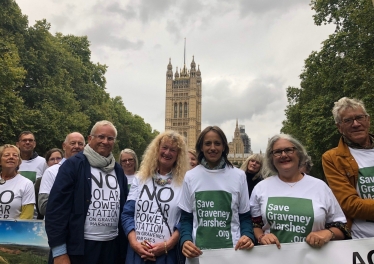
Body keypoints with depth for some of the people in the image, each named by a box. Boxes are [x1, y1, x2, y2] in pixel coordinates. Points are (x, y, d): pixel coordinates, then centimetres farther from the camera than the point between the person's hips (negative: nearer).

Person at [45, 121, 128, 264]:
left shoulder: (118, 170, 8)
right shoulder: (73, 164, -7)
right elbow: (56, 207, -10)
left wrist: (125, 245, 10)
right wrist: (59, 251, -13)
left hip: (112, 246, 5)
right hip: (80, 246, -4)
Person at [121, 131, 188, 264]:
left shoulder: (184, 182, -3)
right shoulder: (140, 178, 5)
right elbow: (127, 214, 2)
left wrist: (167, 245, -15)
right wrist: (134, 243, -10)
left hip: (168, 253, -2)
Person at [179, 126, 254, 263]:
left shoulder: (239, 175, -1)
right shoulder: (190, 176, 0)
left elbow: (245, 216, 5)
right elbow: (186, 218, 4)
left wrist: (248, 236, -13)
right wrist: (185, 240, -13)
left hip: (232, 250, 0)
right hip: (198, 252, 0)